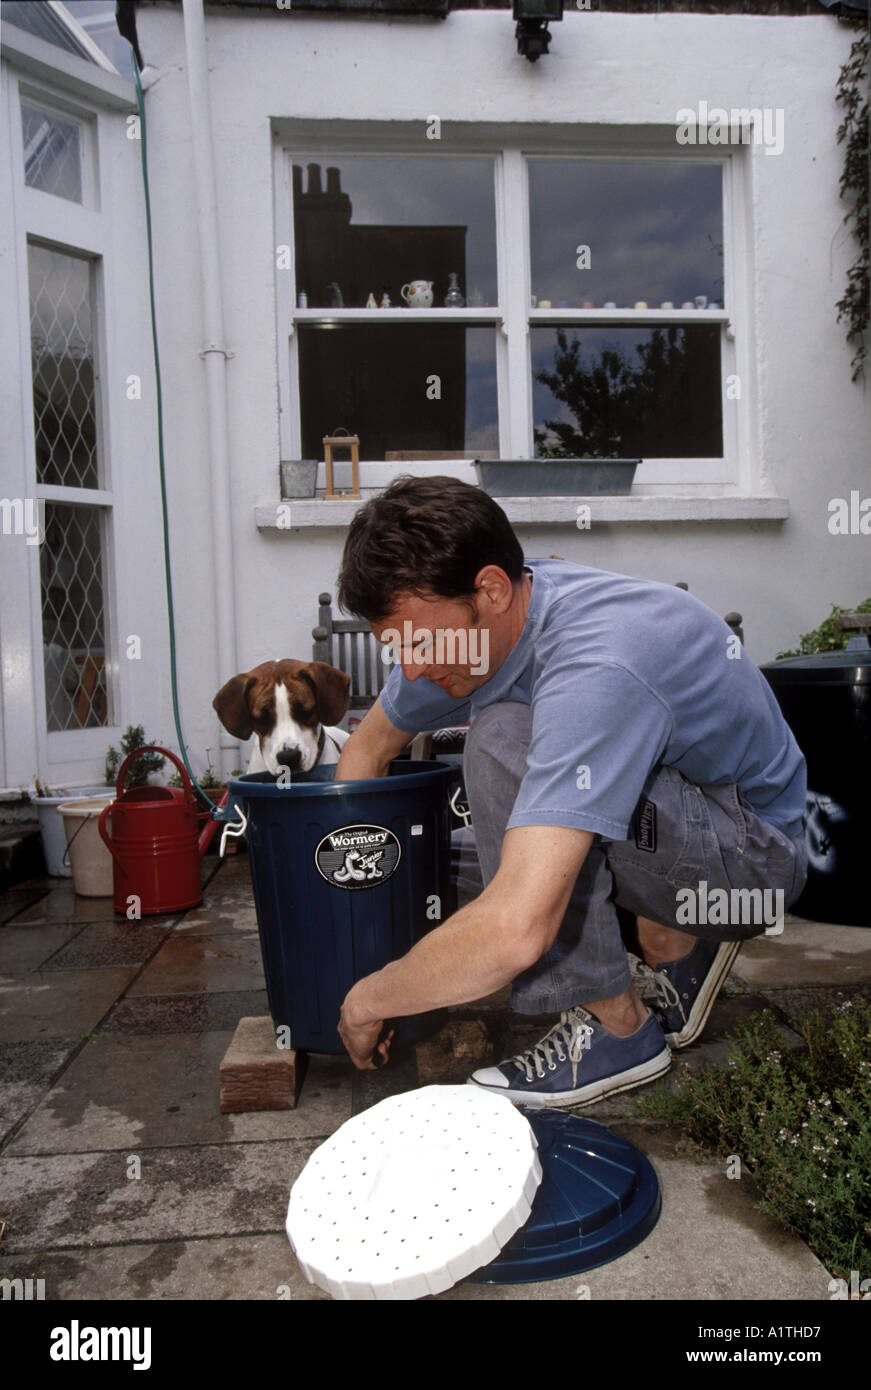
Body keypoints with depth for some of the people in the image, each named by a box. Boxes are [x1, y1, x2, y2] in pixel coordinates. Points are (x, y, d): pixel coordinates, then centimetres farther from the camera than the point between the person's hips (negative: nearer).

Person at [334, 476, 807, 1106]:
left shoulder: (595, 668, -35)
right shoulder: (465, 621, -8)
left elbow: (515, 930, -41)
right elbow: (370, 746, 8)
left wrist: (368, 999, -23)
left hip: (757, 853, -8)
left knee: (500, 742, -26)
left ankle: (618, 1028, -10)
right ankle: (674, 943, 12)